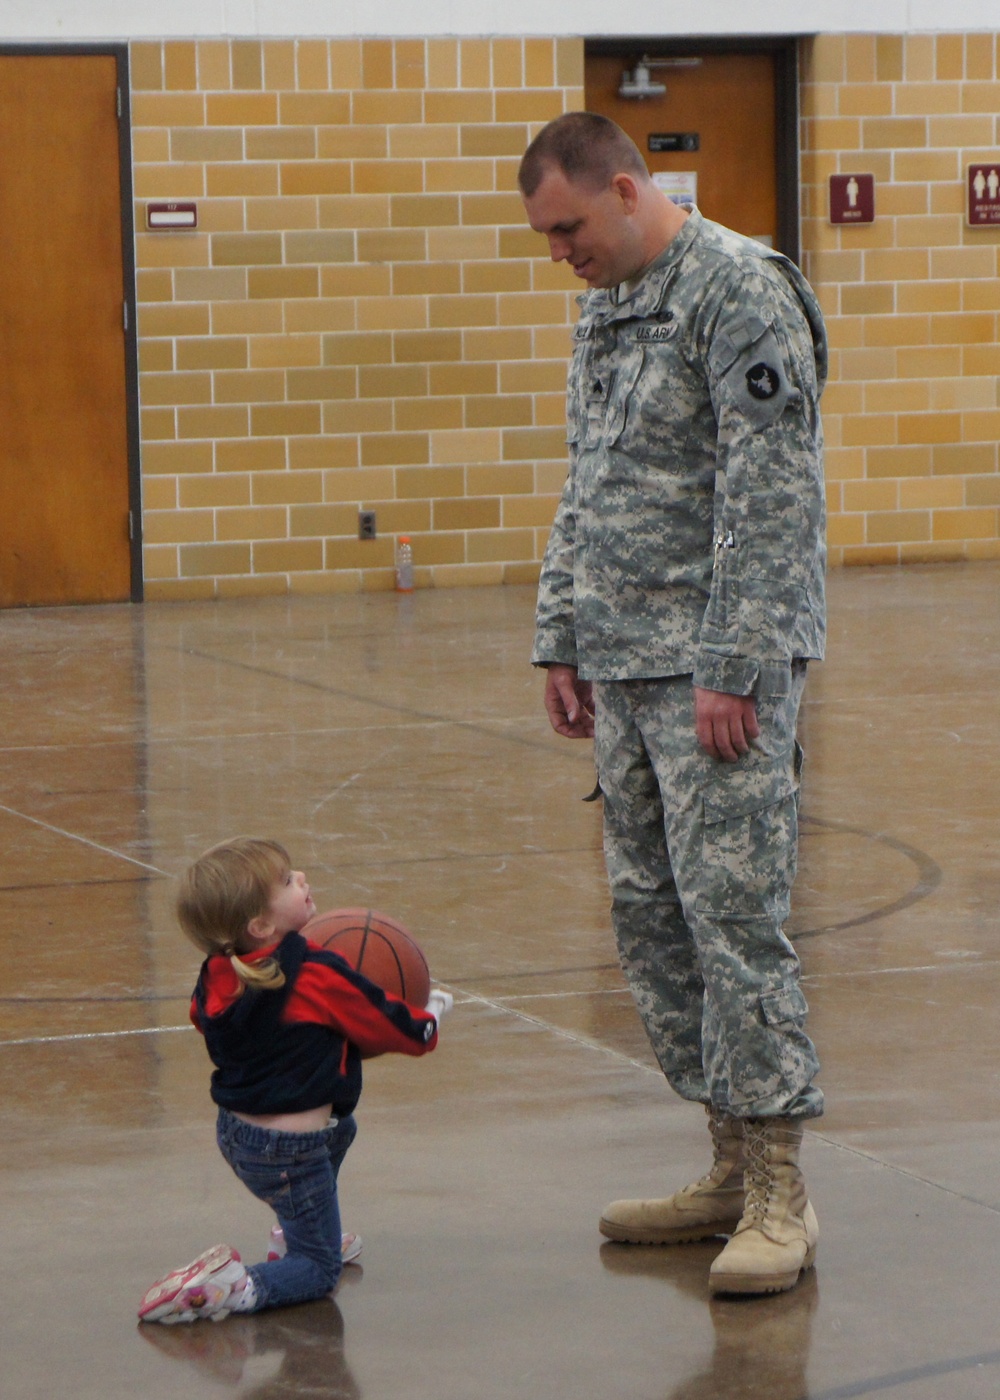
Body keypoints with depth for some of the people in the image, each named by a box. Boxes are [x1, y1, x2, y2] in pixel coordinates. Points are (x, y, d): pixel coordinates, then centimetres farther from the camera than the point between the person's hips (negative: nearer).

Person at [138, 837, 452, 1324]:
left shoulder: (219, 976, -6)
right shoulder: (317, 978, -23)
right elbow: (395, 1029, -11)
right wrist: (431, 1014, 11)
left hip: (235, 1131, 7)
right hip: (288, 1150, -7)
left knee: (340, 1128, 35)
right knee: (319, 1268, 7)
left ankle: (293, 1234, 36)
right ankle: (233, 1287, -17)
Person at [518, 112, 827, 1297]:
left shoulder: (741, 291, -12)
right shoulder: (603, 310, 16)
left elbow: (771, 495, -17)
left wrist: (734, 668, -20)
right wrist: (560, 642, 16)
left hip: (717, 665, -9)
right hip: (624, 664, 9)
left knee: (732, 910, -10)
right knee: (649, 917, 9)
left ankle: (780, 1195, -5)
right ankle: (733, 1169, 17)